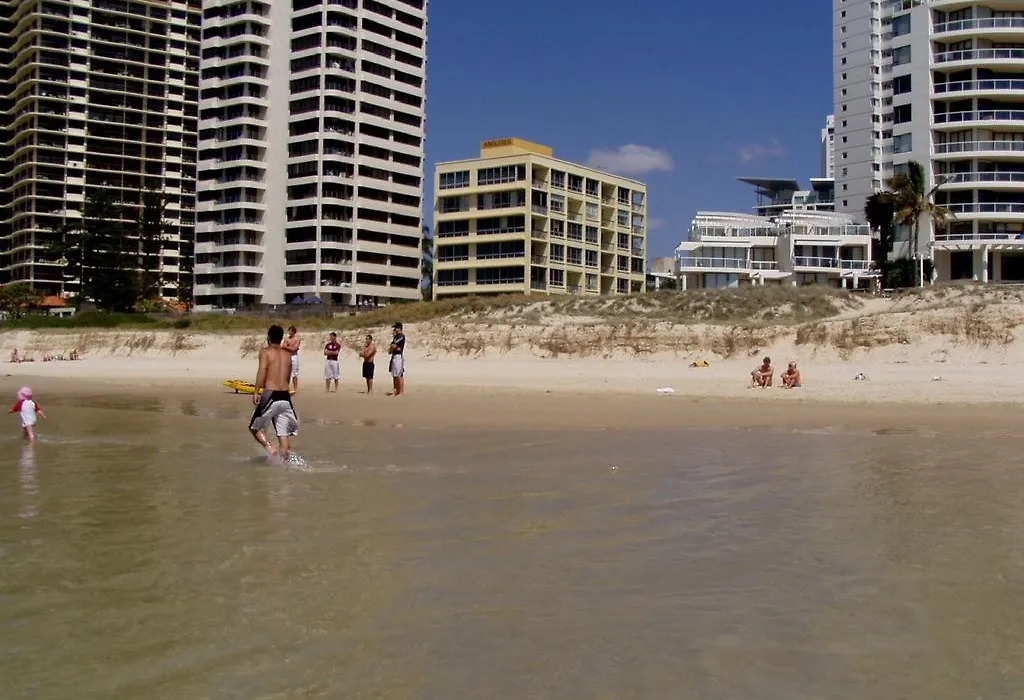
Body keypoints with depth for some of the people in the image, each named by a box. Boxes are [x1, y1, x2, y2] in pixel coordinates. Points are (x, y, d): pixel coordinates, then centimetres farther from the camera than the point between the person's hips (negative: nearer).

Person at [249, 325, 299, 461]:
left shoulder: (265, 352, 0)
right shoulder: (287, 355, 14)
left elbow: (262, 371, -14)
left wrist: (256, 392, -17)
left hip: (270, 395, -5)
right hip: (285, 396, 5)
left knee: (254, 427, 9)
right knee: (284, 432, 8)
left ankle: (269, 449, -12)